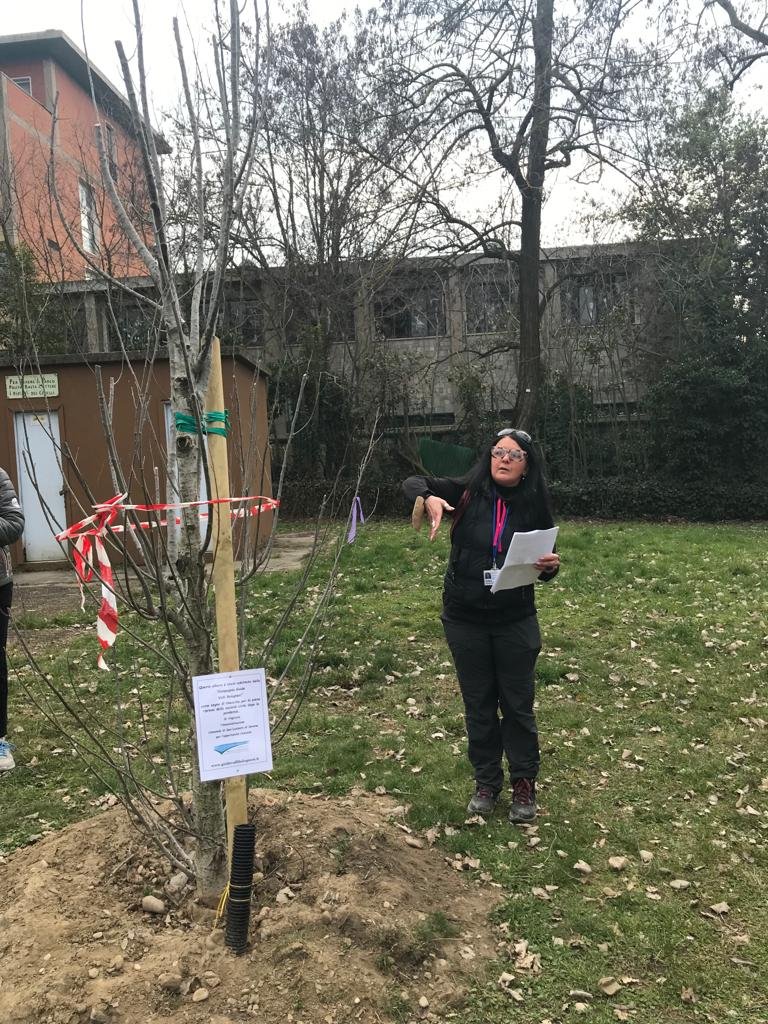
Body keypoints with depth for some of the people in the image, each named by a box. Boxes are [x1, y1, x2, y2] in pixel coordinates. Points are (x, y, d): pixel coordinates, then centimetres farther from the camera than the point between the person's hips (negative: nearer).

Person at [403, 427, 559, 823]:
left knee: (517, 705, 10)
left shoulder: (535, 506, -5)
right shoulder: (466, 492, -7)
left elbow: (544, 563, 3)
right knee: (479, 704, 14)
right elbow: (412, 484, -7)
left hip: (515, 622, 0)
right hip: (465, 620, 1)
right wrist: (429, 498, -29)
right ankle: (486, 781, 31)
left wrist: (550, 566, -21)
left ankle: (524, 783, 29)